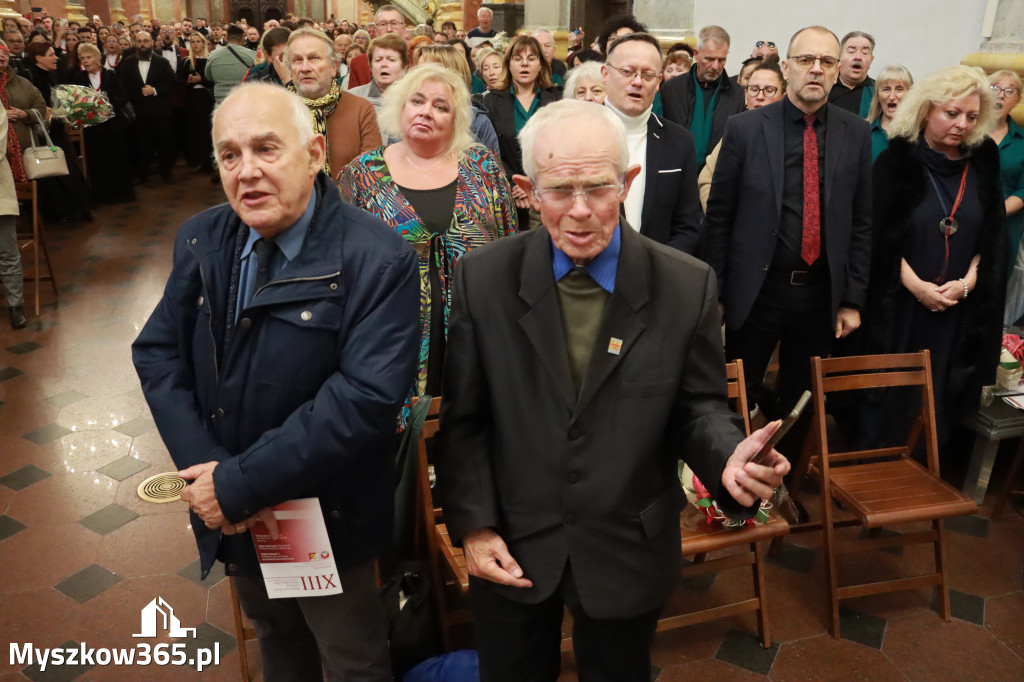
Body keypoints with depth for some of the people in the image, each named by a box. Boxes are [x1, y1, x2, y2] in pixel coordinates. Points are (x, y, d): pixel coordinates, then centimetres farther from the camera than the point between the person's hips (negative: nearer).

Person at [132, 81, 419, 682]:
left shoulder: (378, 260, -23)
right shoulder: (201, 241, -3)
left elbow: (365, 398, -30)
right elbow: (157, 352, -2)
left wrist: (239, 484, -26)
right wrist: (205, 469, -16)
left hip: (327, 519, -5)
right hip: (235, 518, 5)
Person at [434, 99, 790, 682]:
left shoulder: (689, 285, -12)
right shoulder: (484, 277, -10)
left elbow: (698, 409, -4)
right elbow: (463, 418, -4)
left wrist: (728, 456, -25)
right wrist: (472, 524, -8)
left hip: (628, 553, 0)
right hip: (508, 551, 1)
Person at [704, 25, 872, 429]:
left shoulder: (856, 133, 3)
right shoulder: (744, 128, -4)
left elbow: (862, 221, 5)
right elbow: (719, 216, -3)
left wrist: (853, 300, 2)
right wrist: (713, 292, -4)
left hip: (821, 293, 2)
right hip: (756, 290, -2)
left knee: (801, 403, 15)